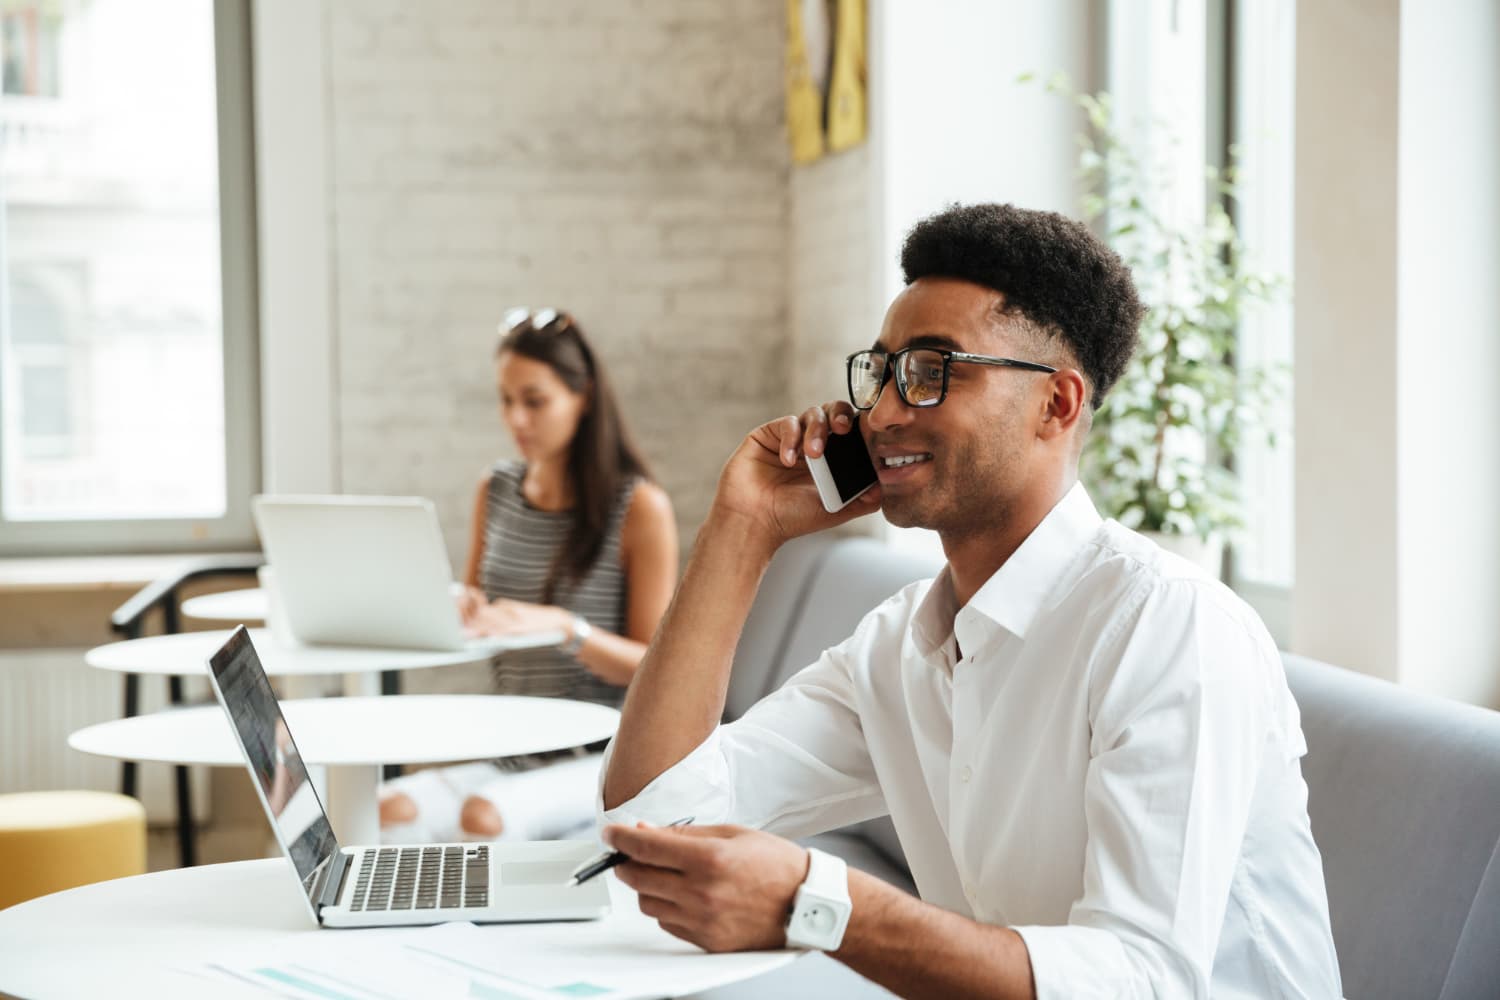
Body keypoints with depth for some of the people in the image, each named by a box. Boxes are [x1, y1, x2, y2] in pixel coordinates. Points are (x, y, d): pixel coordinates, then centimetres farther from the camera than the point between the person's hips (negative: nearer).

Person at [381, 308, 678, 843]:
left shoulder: (641, 507, -6)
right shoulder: (495, 489, 12)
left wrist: (562, 625, -27)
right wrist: (463, 611, -7)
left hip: (606, 757, -5)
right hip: (513, 753, 5)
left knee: (483, 817, -35)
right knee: (391, 810, -25)